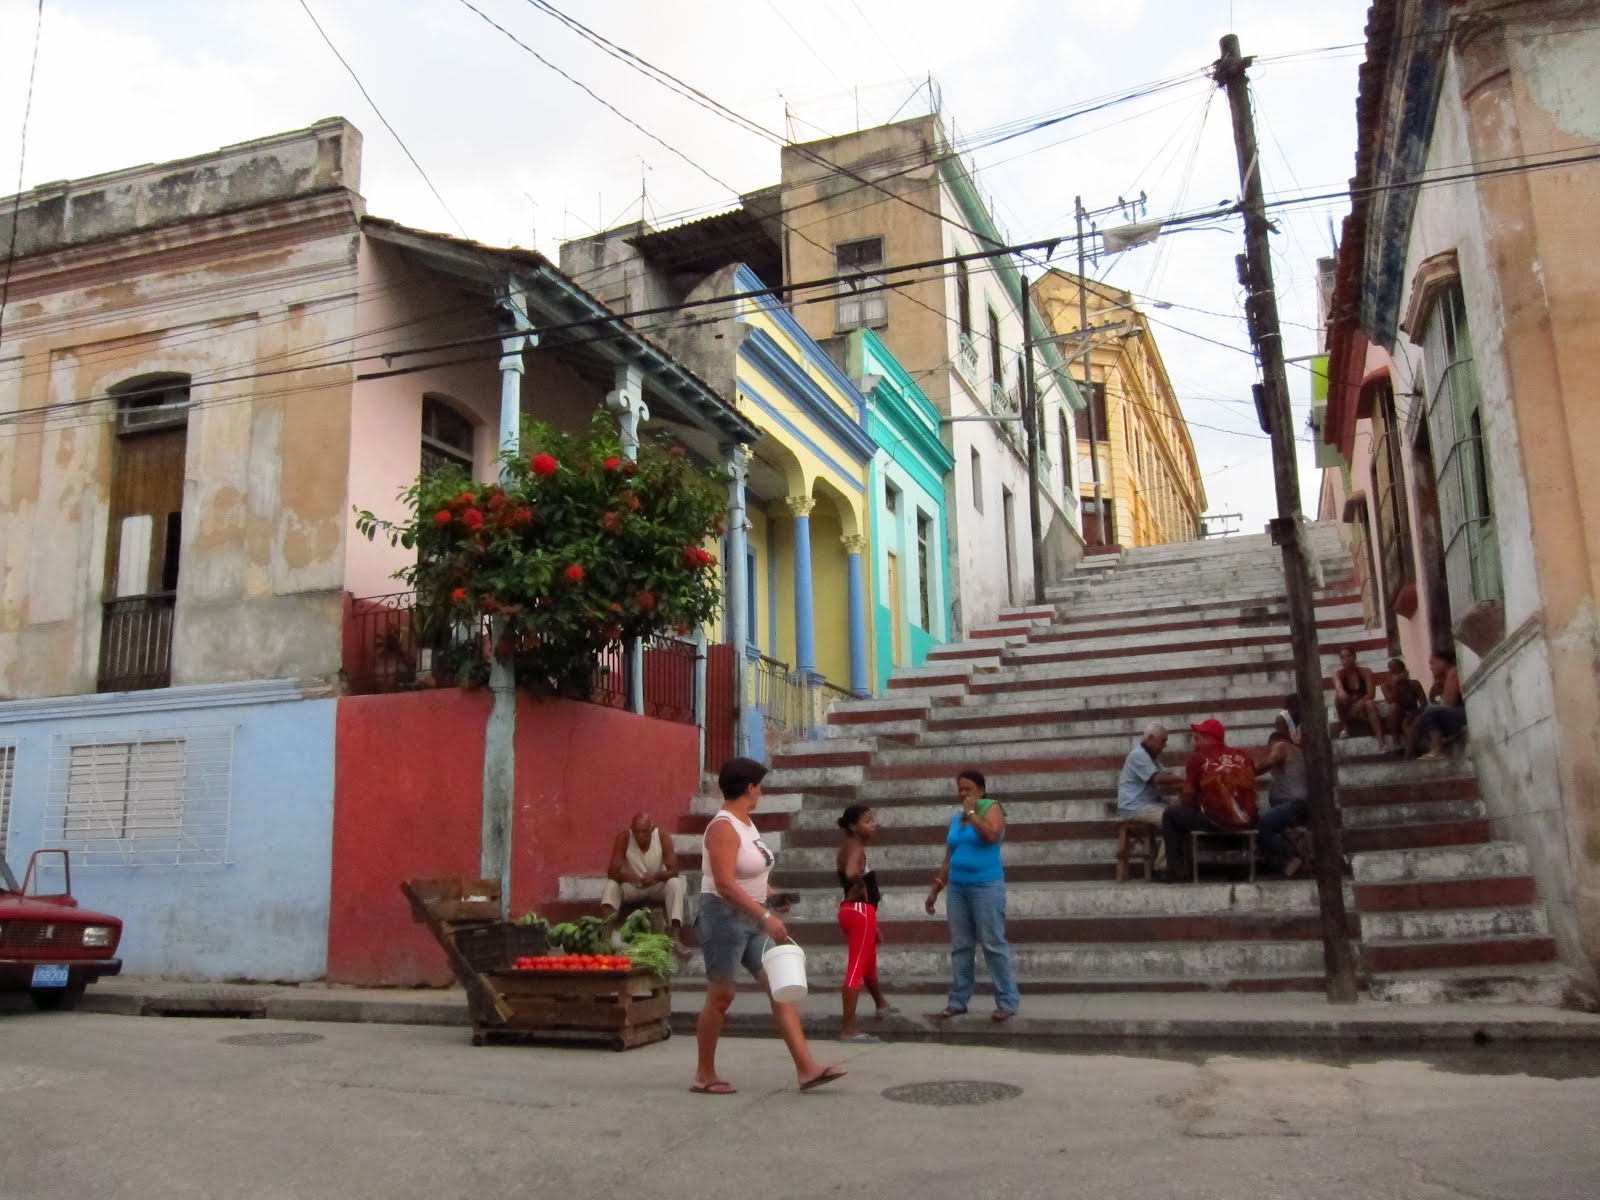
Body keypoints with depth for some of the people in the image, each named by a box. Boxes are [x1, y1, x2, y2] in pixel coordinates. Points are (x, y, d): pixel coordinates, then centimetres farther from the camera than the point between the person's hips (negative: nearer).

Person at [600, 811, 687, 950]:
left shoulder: (663, 838, -17)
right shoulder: (623, 838, -18)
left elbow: (674, 871, -19)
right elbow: (612, 872, -21)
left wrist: (656, 876, -41)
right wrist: (630, 877, -43)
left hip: (657, 886, 0)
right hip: (631, 887, 0)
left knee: (675, 883, -30)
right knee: (611, 885, -28)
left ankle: (676, 938, -40)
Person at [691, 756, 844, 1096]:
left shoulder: (746, 822, 12)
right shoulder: (723, 827, -17)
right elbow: (725, 883, -27)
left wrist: (769, 896, 10)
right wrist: (765, 916, -30)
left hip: (752, 919, 9)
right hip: (725, 917, -9)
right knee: (721, 997, 0)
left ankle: (806, 1068, -3)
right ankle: (704, 1075, 15)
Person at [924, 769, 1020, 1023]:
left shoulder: (992, 807, -1)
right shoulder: (956, 819, 15)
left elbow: (992, 834, -22)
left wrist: (972, 812, -11)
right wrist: (935, 890, 16)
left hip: (987, 887, -6)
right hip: (957, 888, 6)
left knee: (993, 944, -6)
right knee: (960, 947, 9)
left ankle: (1008, 1002, 0)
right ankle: (957, 1001, 14)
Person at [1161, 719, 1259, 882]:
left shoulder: (1198, 757, -1)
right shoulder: (1244, 757, 12)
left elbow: (1189, 797, 1)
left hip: (1215, 821, -5)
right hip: (1247, 823, 5)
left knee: (1171, 814, 15)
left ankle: (1176, 871, 10)